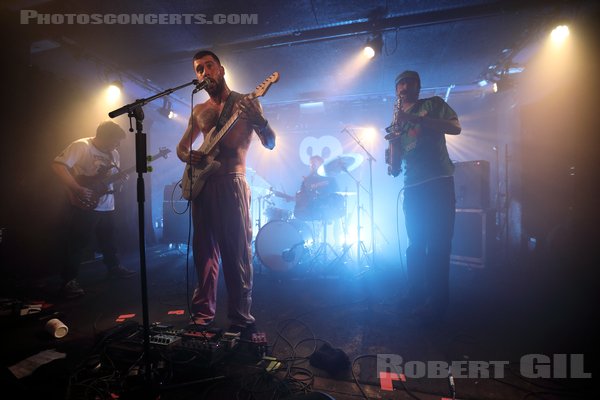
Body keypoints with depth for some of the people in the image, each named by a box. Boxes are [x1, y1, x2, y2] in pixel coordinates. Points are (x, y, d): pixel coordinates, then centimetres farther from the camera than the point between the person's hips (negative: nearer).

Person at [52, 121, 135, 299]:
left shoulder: (113, 154, 10)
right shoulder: (81, 146, -13)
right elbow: (57, 165, -20)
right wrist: (76, 189, -26)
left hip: (107, 206, 7)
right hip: (84, 205, -7)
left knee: (109, 240, 19)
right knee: (77, 243, -1)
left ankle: (114, 267, 35)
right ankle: (69, 281, 10)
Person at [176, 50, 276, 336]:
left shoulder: (245, 102, 5)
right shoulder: (198, 111, 19)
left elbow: (270, 144, -4)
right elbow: (181, 147, 24)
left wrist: (259, 120, -25)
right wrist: (189, 156, 0)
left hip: (231, 184, -5)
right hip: (201, 184, 5)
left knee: (237, 253, -4)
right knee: (204, 251, 11)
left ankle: (240, 318, 10)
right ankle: (203, 312, 26)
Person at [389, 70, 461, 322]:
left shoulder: (433, 104, 10)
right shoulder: (398, 119, 20)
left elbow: (455, 127, -7)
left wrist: (414, 118, -14)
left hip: (439, 181, -4)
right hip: (412, 186, 4)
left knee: (438, 245, -4)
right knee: (416, 245, 7)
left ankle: (437, 303, 6)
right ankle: (416, 298, 18)